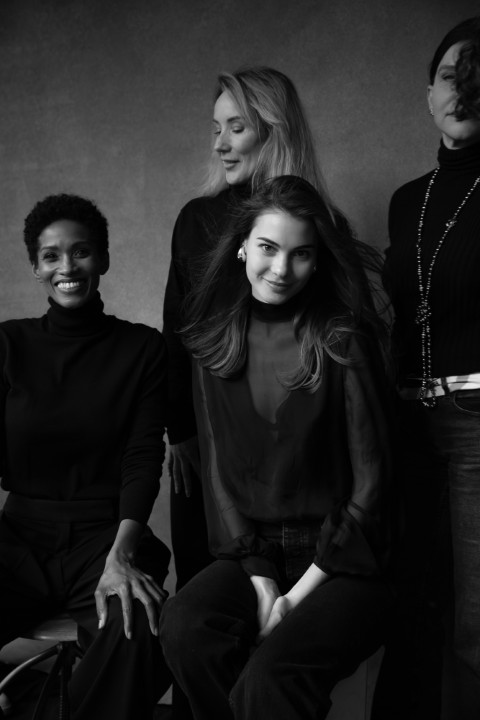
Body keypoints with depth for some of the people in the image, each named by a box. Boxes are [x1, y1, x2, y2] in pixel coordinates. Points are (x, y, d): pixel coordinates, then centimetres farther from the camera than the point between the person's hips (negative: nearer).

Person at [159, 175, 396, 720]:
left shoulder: (343, 341, -7)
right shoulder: (215, 342, 6)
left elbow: (371, 483, -7)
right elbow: (218, 467, 6)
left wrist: (299, 594, -10)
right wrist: (259, 578, -6)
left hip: (342, 562, -4)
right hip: (251, 552, 4)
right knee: (183, 627, -25)